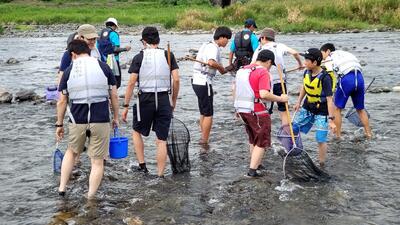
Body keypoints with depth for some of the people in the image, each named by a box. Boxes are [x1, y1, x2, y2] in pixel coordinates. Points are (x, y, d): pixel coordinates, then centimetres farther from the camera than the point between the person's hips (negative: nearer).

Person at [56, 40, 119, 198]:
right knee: (97, 162, 8)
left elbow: (62, 101, 4)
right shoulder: (104, 67, 2)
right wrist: (116, 117, 14)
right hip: (101, 120, -1)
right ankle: (90, 200, 13)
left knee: (71, 152, 27)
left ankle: (62, 188, 28)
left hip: (77, 121, 1)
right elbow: (114, 95, 3)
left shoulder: (69, 71, 2)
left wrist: (59, 124, 13)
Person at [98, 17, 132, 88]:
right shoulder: (113, 33, -6)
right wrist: (125, 49, 1)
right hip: (112, 60, -7)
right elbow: (115, 49, -14)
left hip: (102, 61, 7)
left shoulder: (101, 33, 14)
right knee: (116, 83, -4)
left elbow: (97, 48, 14)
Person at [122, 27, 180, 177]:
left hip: (145, 99, -1)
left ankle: (142, 165, 17)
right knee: (161, 140, 6)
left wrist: (126, 106, -2)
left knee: (137, 132, 22)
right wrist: (174, 101, 10)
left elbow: (131, 82, -7)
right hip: (164, 99, 2)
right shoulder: (168, 55, 4)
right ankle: (160, 175, 9)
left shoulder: (139, 57, -2)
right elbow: (176, 80, -2)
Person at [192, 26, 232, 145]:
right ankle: (204, 141, 2)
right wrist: (222, 68, -14)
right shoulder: (213, 47, -14)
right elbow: (211, 62, -32)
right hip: (204, 82, -10)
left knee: (203, 113, 18)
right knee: (208, 114, -2)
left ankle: (202, 139, 25)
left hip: (197, 81, 10)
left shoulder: (206, 45, 16)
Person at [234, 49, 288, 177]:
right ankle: (252, 170, 0)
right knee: (261, 142, 5)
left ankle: (255, 164, 33)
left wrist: (238, 108, 26)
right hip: (256, 111, -8)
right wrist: (280, 99, -14)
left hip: (241, 109, 8)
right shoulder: (263, 72, -14)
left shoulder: (242, 70, 12)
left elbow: (235, 90, 17)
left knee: (253, 140, 24)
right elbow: (264, 94, -25)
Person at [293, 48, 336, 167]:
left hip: (322, 111, -7)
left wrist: (331, 120, -29)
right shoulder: (307, 72, -8)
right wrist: (299, 102, 15)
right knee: (293, 129, 13)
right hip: (307, 107, 7)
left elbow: (329, 100, -27)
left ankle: (321, 165, 12)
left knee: (321, 140, -5)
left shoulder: (325, 78, -28)